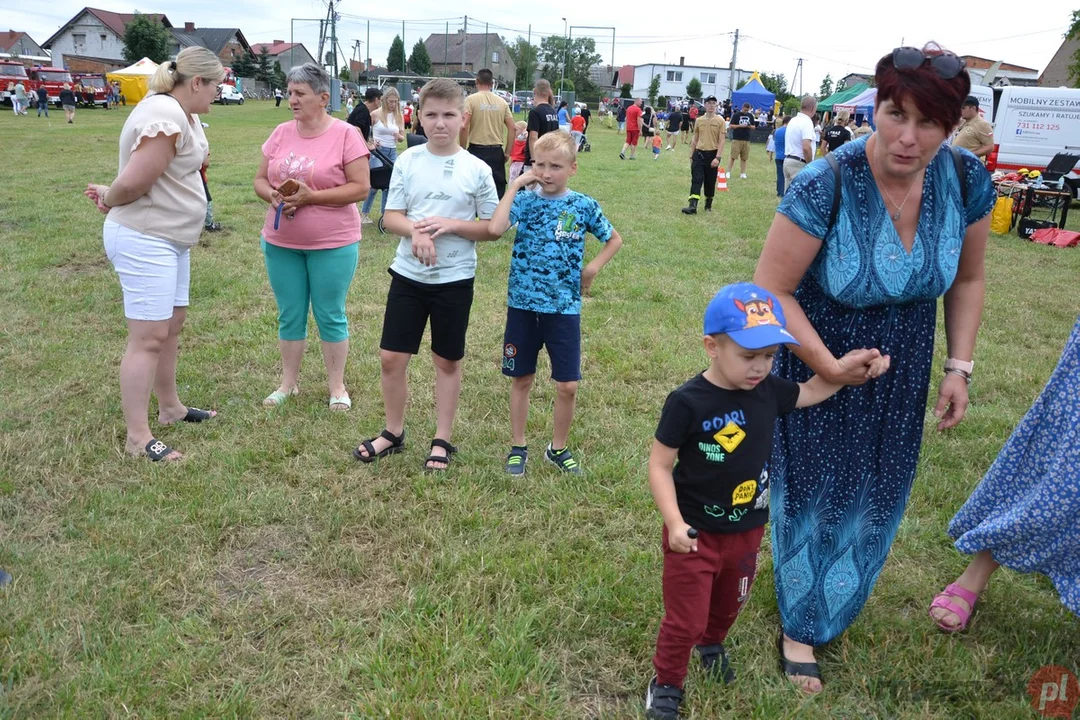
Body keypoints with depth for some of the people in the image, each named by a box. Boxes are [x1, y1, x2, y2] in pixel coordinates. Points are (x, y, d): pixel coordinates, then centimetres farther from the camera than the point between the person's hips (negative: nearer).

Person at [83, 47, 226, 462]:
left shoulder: (184, 114, 11)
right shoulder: (165, 116, -22)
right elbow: (135, 181, -24)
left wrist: (110, 195, -1)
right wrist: (109, 200, -4)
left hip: (171, 238, 10)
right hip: (144, 239, -10)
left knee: (171, 324, 18)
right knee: (148, 336, -8)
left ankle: (170, 407, 33)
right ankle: (137, 438, -1)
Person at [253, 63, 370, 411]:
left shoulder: (345, 135, -9)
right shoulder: (281, 133, 6)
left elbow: (360, 187, -13)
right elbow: (260, 179, 11)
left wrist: (311, 197, -20)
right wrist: (273, 195, -12)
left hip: (333, 244, -4)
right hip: (280, 242, 5)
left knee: (331, 315, 6)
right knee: (289, 315, 13)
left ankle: (337, 386, 20)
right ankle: (288, 382, 26)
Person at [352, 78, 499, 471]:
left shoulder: (477, 169, -5)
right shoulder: (407, 161, -1)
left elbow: (493, 228, -3)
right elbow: (391, 217, -1)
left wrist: (450, 225, -18)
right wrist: (416, 231, -22)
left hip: (454, 279, -2)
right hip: (408, 274, 2)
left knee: (448, 360, 11)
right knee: (391, 357, 5)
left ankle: (442, 440, 26)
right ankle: (393, 433, 26)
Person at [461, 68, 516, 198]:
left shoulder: (471, 99, -3)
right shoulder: (501, 101, 8)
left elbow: (464, 127, -12)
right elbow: (512, 128, 6)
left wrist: (462, 150, -2)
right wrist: (507, 152, 11)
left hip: (477, 150, -3)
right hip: (497, 151, 3)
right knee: (499, 188, 8)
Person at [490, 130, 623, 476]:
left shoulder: (584, 206, -2)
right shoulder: (524, 199, -4)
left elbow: (614, 240, 13)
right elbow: (496, 228, -24)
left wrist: (592, 268, 0)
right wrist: (515, 185, -17)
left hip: (564, 307, 0)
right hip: (523, 305, 0)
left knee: (567, 386, 2)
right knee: (522, 380, 12)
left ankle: (558, 448, 24)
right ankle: (518, 447, 28)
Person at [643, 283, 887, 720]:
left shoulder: (768, 392, -6)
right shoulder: (687, 402, -24)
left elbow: (812, 392, 14)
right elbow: (659, 466, -18)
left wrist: (851, 364, 1)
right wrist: (674, 523, -26)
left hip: (747, 533, 6)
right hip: (696, 534, -6)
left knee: (728, 606, 28)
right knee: (684, 620, 6)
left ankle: (711, 645, 58)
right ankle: (666, 683, 31)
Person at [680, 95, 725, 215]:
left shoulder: (720, 121, -4)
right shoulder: (699, 120, 6)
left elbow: (721, 141, -8)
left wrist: (717, 157, -16)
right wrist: (691, 155, 12)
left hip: (712, 154, -2)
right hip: (699, 153, 2)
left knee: (710, 182, 8)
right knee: (696, 180, -8)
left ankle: (708, 204, 25)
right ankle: (693, 206, -15)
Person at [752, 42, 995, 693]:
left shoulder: (968, 181, -13)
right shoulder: (825, 187, -29)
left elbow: (968, 279, 3)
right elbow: (772, 291, -23)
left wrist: (960, 366, -2)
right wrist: (828, 366, -22)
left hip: (902, 368, 5)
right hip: (821, 359, -5)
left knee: (877, 493, 20)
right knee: (815, 490, 10)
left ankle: (835, 602, 51)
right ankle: (800, 627, 35)